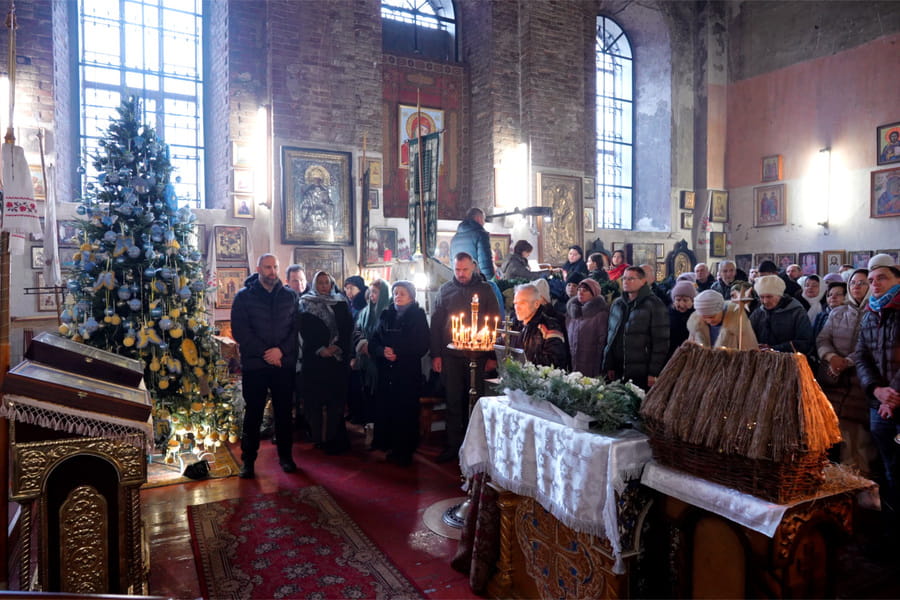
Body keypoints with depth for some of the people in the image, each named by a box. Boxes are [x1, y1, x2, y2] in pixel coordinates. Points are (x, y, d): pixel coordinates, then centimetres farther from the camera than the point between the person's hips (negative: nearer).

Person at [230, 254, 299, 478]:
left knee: (284, 411, 10)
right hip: (254, 365, -2)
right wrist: (265, 352, -14)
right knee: (253, 412, 6)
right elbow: (240, 331, -7)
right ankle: (248, 459, 17)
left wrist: (281, 350, -13)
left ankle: (285, 455, 23)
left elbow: (296, 328, 3)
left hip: (284, 363, 2)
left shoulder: (289, 296, 7)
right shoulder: (244, 296, 1)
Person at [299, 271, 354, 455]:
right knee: (315, 396, 0)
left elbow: (348, 328, 3)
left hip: (338, 355, 0)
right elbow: (305, 330, -1)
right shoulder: (306, 303, 6)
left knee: (336, 395, -2)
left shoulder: (341, 303, 9)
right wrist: (320, 349, -12)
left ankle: (335, 438, 4)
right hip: (314, 356, 0)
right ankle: (317, 436, 8)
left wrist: (337, 347, -11)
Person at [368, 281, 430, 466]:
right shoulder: (385, 315, 13)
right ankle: (390, 446, 12)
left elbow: (421, 346, -4)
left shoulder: (418, 316, 3)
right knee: (385, 409, -3)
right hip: (386, 372, 3)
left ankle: (405, 451, 9)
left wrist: (398, 353, -12)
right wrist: (383, 352, -12)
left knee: (406, 412, -3)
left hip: (408, 373, -3)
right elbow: (373, 342, 9)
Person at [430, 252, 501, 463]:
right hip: (451, 356, 1)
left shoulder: (485, 289, 3)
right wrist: (436, 355, 1)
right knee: (453, 401, 6)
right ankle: (453, 445, 16)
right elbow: (435, 323, 7)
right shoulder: (445, 290, 7)